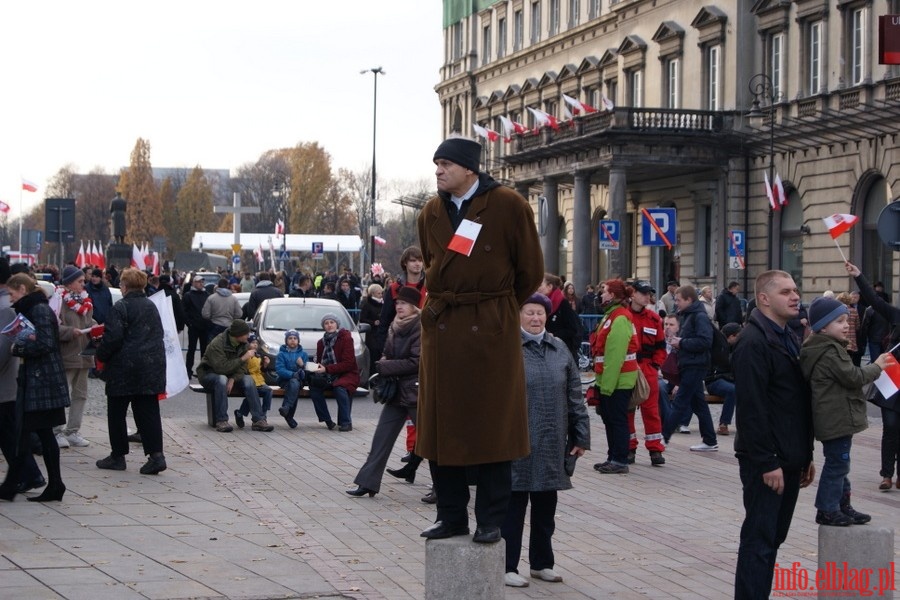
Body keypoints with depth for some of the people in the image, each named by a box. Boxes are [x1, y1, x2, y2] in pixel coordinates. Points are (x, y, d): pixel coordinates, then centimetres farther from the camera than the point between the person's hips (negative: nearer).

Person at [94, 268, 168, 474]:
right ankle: (156, 454, -6)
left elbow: (113, 337, -16)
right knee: (148, 411, 5)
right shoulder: (151, 306, 12)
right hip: (151, 367, 6)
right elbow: (159, 334, 19)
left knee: (116, 412, 7)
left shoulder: (121, 307, -12)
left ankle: (118, 455, 11)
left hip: (124, 367, -6)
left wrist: (101, 356, -1)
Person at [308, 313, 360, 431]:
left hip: (347, 374, -5)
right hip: (328, 377, 5)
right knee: (313, 385, -22)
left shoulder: (345, 338, -10)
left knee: (340, 389, -36)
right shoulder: (322, 342, 8)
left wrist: (326, 369, -24)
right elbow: (319, 361, 14)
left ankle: (346, 423, -22)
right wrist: (316, 369, -13)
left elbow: (348, 363, -17)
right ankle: (327, 420, -13)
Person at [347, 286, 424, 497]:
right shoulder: (396, 327, 12)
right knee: (382, 436, 5)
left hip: (415, 390, -8)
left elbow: (416, 362, -18)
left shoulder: (420, 329, -13)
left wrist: (385, 367, -14)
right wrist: (383, 363, 0)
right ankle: (368, 482, 8)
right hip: (397, 390, 8)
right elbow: (388, 353, 23)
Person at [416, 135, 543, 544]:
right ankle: (451, 516, 16)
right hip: (441, 328, 5)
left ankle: (490, 520, 8)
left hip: (492, 331, -5)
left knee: (491, 428, 0)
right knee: (442, 427, 6)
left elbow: (530, 272, 2)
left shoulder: (508, 206, -6)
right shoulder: (431, 213, 8)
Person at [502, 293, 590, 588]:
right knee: (514, 506, 2)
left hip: (552, 443, 5)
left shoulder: (559, 349, 9)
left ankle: (542, 563, 26)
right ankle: (508, 567, 10)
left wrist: (581, 435, 8)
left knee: (545, 507, 14)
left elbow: (574, 395, 11)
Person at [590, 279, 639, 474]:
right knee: (610, 419, 14)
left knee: (617, 419, -6)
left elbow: (615, 355, -23)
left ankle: (620, 461, -1)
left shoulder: (619, 319, -17)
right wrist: (602, 381, 22)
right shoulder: (611, 315, 16)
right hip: (609, 379, 10)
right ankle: (613, 458, 22)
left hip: (618, 380, -10)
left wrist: (607, 383, -24)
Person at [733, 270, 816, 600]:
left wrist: (807, 455, 17)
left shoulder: (790, 339, 16)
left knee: (772, 538, 13)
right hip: (766, 461, -9)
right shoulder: (753, 342, -15)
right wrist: (767, 462, -22)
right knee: (759, 541, -5)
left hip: (790, 458, 9)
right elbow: (752, 408, -20)